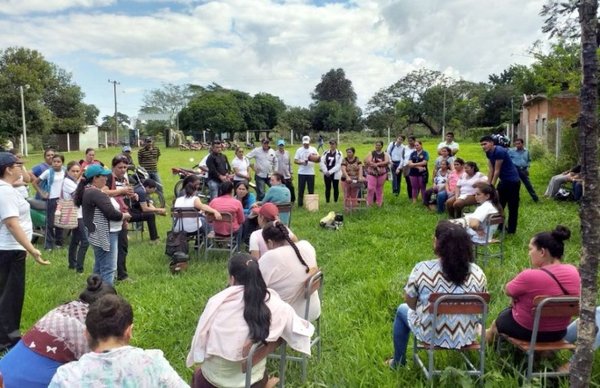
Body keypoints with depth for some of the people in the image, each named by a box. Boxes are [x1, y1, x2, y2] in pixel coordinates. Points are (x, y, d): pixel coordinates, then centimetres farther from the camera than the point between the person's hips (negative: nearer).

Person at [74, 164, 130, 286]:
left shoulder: (88, 191, 12)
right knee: (108, 269, -7)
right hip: (105, 235, -11)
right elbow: (112, 214, -25)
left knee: (99, 268, 19)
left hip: (99, 235, 11)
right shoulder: (96, 194, -21)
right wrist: (125, 215, -6)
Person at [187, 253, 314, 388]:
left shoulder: (217, 302, -18)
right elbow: (298, 329, -6)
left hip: (217, 377, -3)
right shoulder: (273, 302, -14)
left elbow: (200, 338, -10)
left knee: (198, 376, 30)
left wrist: (199, 358, 8)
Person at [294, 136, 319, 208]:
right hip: (301, 173, 0)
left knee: (311, 190, 4)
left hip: (311, 173, 0)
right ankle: (300, 204, 12)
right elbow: (295, 160, 2)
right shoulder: (299, 150, 5)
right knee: (301, 189, 4)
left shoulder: (313, 149, 5)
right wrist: (302, 162, -16)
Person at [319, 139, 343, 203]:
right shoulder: (326, 153, 7)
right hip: (326, 174, 3)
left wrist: (330, 172, -15)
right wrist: (326, 171, -9)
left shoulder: (339, 154, -4)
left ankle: (335, 202, 12)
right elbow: (321, 162, 2)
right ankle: (327, 202, 12)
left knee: (336, 188, 4)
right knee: (327, 188, 6)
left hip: (335, 174, -3)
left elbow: (338, 165, -10)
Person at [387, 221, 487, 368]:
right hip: (467, 336, 3)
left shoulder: (422, 269, -21)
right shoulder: (477, 272, -12)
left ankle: (398, 362, 38)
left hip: (432, 335, -3)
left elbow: (410, 303, -7)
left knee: (402, 310, 27)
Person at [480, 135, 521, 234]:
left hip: (512, 181, -9)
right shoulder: (488, 153, 3)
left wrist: (492, 187, -15)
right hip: (503, 180, 9)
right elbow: (490, 170, 4)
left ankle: (511, 230, 7)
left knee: (512, 206, 0)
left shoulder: (499, 151, -24)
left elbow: (497, 171, -20)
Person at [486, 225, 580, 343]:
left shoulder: (530, 276, -31)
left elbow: (507, 290, -12)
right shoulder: (573, 271, -11)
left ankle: (490, 334, 53)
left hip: (527, 331, -5)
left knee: (502, 316, 26)